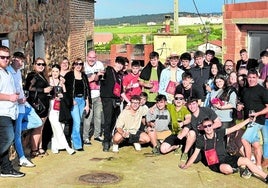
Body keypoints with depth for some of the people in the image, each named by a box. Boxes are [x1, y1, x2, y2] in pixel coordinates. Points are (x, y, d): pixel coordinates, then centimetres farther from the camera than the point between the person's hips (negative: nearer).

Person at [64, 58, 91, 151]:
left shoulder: (84, 76, 12)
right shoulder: (69, 75, 1)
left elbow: (87, 90, 12)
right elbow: (67, 89, -3)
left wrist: (87, 104, 8)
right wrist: (71, 100, -12)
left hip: (82, 100, 4)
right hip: (73, 100, -4)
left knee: (77, 122, 7)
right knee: (77, 122, -11)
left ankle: (73, 139, 22)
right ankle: (77, 144, -8)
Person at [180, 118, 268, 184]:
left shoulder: (219, 133, -5)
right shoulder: (201, 139, -9)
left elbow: (235, 128, -4)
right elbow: (195, 154, -3)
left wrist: (249, 119, -8)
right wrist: (185, 166, -3)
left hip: (226, 158, 3)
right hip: (215, 164, -3)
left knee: (246, 160, -13)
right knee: (227, 168, -36)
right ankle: (236, 170, 1)